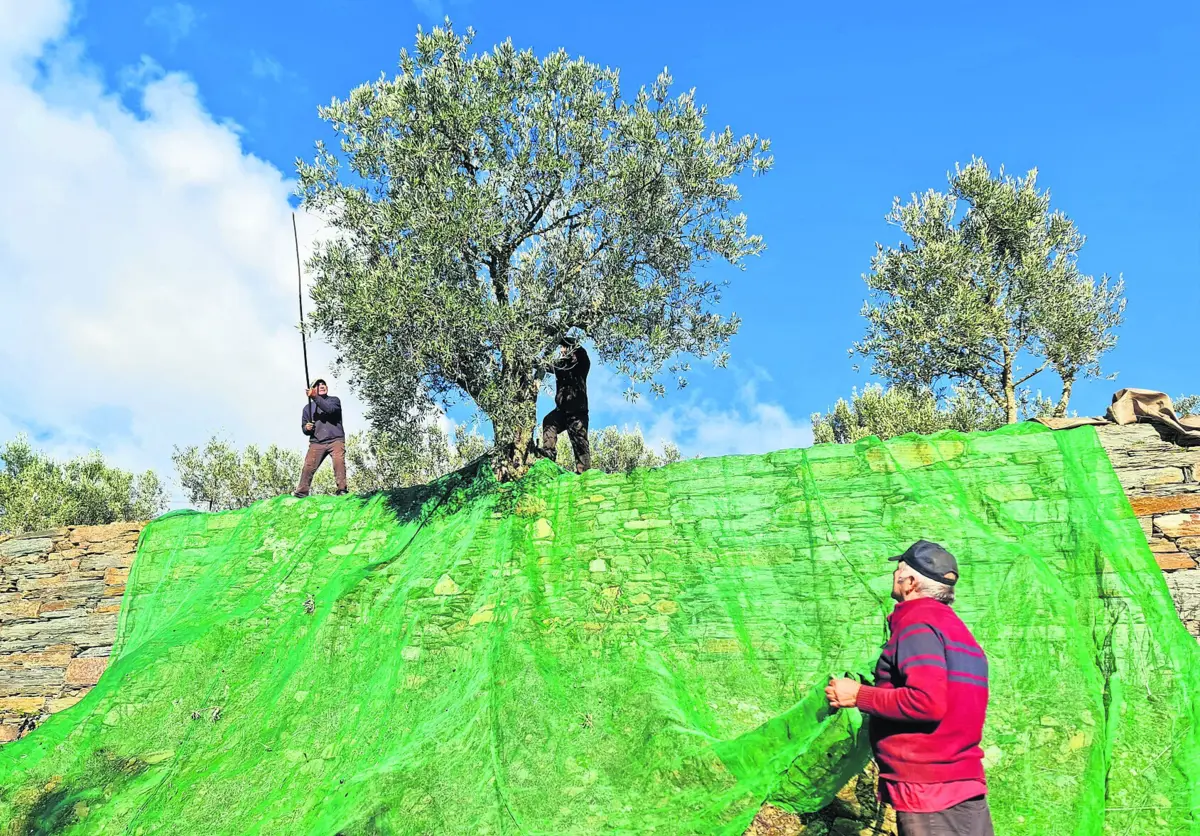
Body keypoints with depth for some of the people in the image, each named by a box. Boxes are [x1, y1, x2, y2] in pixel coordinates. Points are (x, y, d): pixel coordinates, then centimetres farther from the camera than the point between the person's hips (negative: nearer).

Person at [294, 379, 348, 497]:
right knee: (308, 466, -11)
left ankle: (342, 490, -24)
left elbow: (330, 409, -13)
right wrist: (307, 428, -2)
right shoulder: (308, 407, 19)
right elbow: (304, 426, 22)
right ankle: (301, 492, -8)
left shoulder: (334, 400, 10)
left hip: (335, 440, -2)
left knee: (339, 462, -22)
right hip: (316, 442, 3)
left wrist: (315, 397, -23)